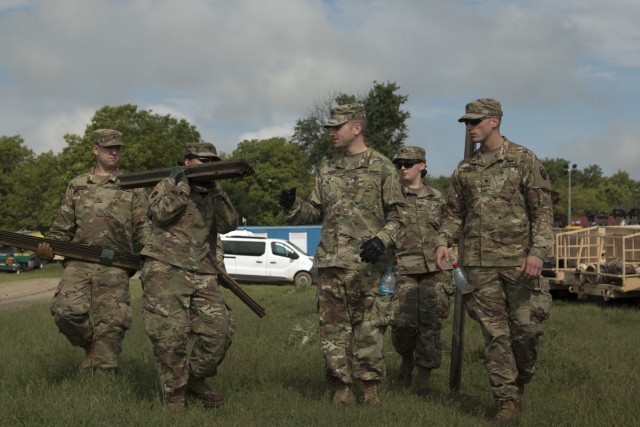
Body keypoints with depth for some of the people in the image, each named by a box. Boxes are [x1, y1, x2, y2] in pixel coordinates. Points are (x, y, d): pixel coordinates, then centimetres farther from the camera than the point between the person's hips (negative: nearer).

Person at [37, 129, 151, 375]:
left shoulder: (133, 187, 14)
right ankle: (91, 346, 9)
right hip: (78, 263, 1)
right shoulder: (77, 185, 19)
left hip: (114, 267, -1)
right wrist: (48, 248, 1)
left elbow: (143, 227, 9)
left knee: (110, 325, -7)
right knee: (67, 311, -20)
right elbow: (63, 226, 19)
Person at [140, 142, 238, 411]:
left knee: (220, 331, -6)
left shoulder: (211, 194, 20)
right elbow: (161, 212, -13)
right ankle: (174, 396, 5)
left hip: (203, 276, 5)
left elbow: (228, 224, 2)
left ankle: (195, 378, 16)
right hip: (166, 270, -5)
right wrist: (182, 184, -13)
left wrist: (214, 191, -8)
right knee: (170, 337, -9)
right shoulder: (168, 186, 7)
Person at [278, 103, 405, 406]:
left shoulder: (382, 168, 0)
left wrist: (381, 240, -19)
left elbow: (396, 216, -1)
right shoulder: (327, 170, 15)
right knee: (333, 327, 5)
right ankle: (342, 389, 12)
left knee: (369, 328, -1)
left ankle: (371, 389, 10)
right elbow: (314, 212, 19)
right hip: (330, 262, 5)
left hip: (366, 264, -5)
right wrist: (292, 206, -1)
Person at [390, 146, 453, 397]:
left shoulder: (437, 198, 15)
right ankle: (407, 359, 18)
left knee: (430, 324, -2)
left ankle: (423, 379, 8)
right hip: (403, 270, -2)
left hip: (435, 271, 2)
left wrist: (454, 267, 15)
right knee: (402, 321, -13)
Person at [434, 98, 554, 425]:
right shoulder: (465, 169, 12)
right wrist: (443, 241, -1)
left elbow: (542, 210, -4)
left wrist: (538, 251, -15)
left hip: (518, 260, -3)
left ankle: (520, 383, 25)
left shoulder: (524, 160, 0)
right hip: (479, 263, 3)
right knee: (494, 334, 1)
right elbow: (454, 213, 18)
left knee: (526, 329, 1)